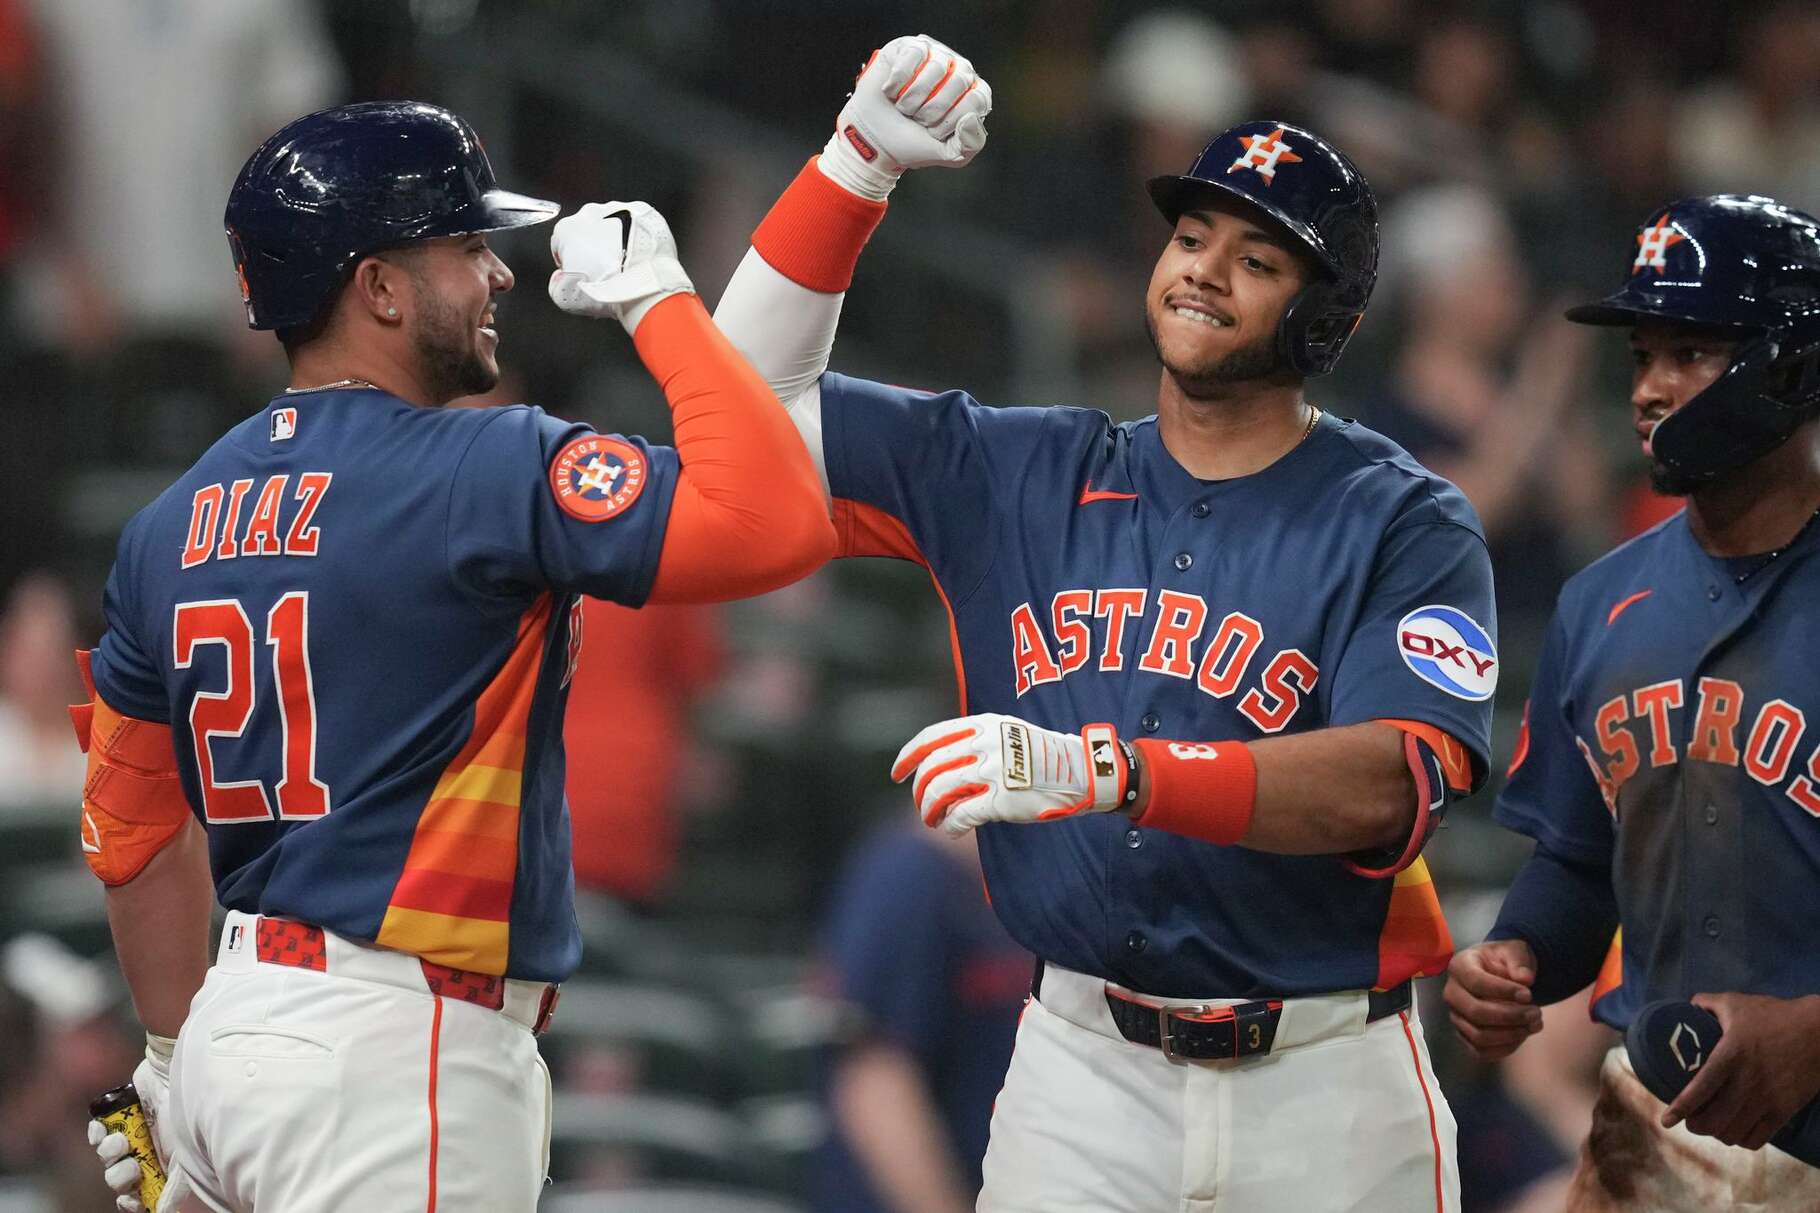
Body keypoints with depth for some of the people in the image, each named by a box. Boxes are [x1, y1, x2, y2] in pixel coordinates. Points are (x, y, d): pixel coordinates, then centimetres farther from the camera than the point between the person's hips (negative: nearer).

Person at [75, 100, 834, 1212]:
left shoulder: (176, 524, 12)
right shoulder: (479, 470, -12)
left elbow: (134, 830, 18)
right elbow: (778, 524, -21)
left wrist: (178, 1065, 27)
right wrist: (659, 301, -7)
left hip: (231, 1032, 8)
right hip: (392, 1044, -8)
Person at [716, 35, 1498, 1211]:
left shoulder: (1406, 525, -4)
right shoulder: (1019, 476, 9)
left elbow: (1387, 789, -20)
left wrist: (1104, 770, -32)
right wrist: (860, 164, -3)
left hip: (1322, 1091, -2)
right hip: (1082, 1073, 3)